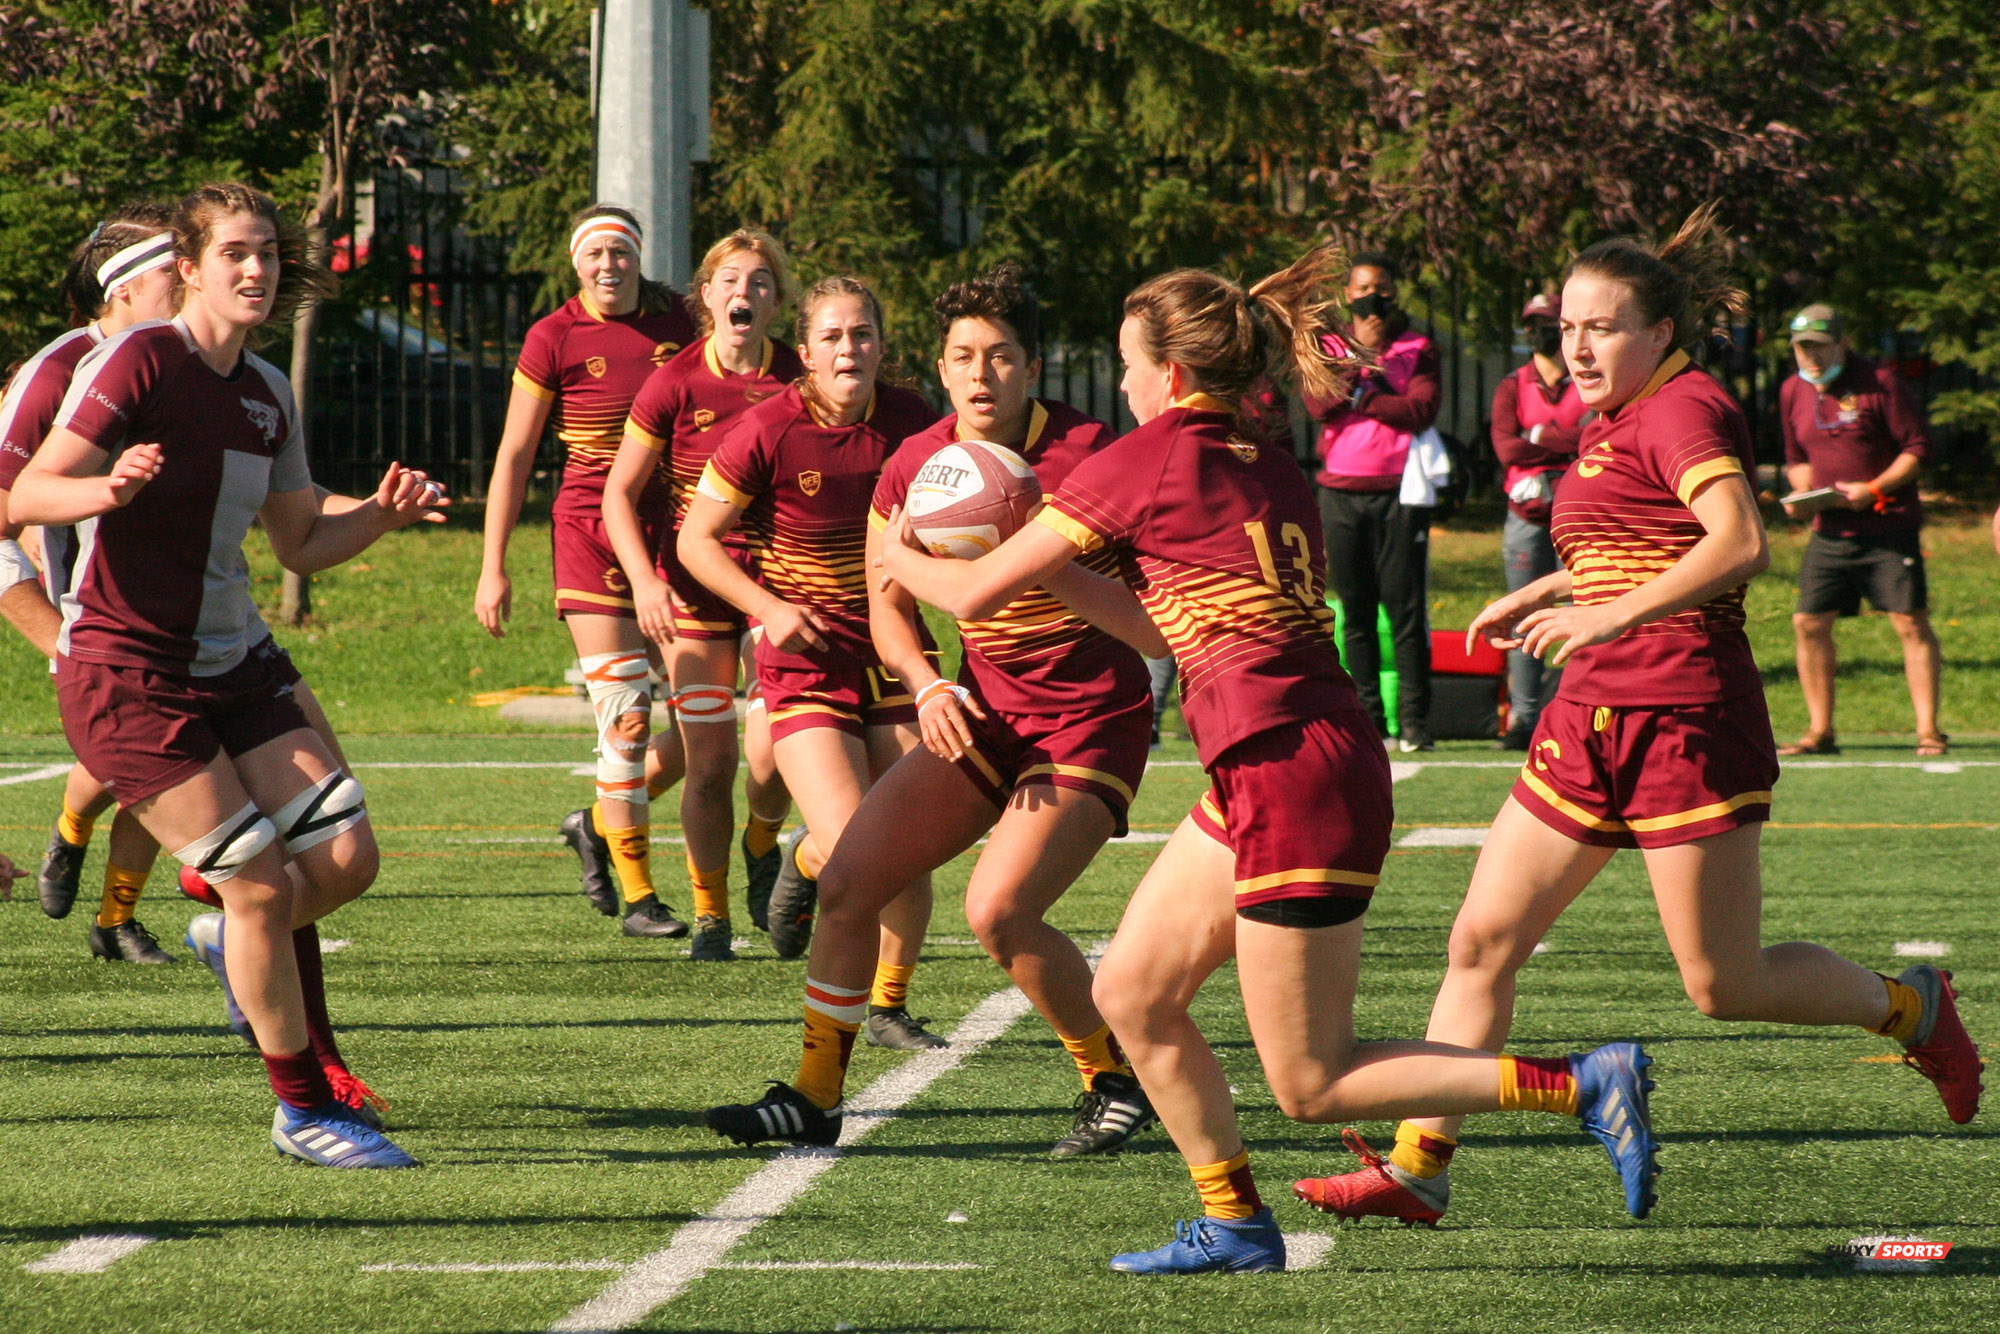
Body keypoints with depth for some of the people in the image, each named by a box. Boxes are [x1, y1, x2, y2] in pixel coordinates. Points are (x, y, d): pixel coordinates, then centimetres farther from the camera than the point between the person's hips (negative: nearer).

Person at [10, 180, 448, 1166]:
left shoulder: (267, 395, 11)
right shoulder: (136, 363, -11)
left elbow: (301, 544, 20)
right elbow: (24, 500, -15)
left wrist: (382, 513, 2)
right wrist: (110, 488, -35)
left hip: (227, 668, 7)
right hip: (123, 672, -7)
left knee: (345, 856, -4)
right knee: (262, 882, -12)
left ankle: (245, 947, 29)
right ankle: (303, 1112, 1)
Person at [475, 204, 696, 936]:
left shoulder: (679, 322, 6)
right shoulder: (554, 339, -3)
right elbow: (514, 454, 0)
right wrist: (493, 567, -3)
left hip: (670, 532, 4)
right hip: (590, 530, -4)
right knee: (627, 718, -9)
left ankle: (600, 824, 25)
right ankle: (636, 896, -1)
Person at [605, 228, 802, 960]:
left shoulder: (799, 381, -3)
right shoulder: (675, 384, -8)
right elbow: (620, 493, -2)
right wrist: (644, 580, -16)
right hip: (694, 583, -1)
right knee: (709, 763, -4)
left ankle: (762, 844, 17)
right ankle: (710, 912, 15)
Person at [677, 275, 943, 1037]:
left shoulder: (910, 422, -3)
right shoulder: (767, 432, -13)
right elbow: (697, 540, -5)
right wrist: (770, 608, -16)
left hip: (890, 655, 4)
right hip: (804, 659, -4)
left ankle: (890, 1006, 22)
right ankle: (802, 861, 21)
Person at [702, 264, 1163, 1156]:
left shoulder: (1085, 453, -16)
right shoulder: (913, 467, -1)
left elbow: (1147, 599, -12)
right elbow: (888, 606, 10)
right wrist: (927, 687, -9)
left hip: (1092, 722, -6)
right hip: (986, 714, 6)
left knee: (998, 909, -22)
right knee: (847, 882, -2)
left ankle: (1115, 1082, -1)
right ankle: (815, 1097, 11)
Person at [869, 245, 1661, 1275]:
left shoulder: (1143, 459, -7)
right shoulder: (1273, 473, 15)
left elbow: (975, 593, 1)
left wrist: (899, 556, 20)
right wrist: (1069, 576, 28)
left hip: (1293, 774, -9)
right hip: (1260, 776, 9)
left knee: (1310, 1084, -3)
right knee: (1132, 996, 15)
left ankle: (1584, 1085, -7)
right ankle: (1234, 1225, 20)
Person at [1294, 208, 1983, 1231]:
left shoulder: (1685, 410, -12)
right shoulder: (1616, 423, 17)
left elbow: (1740, 542, -28)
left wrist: (1613, 614, -32)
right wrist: (1541, 596, 24)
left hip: (1682, 718, -9)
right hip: (1593, 722, 9)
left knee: (1724, 986, -2)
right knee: (1482, 940, 1)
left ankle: (1909, 1006, 22)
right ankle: (1418, 1167, 2)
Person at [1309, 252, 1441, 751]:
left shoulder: (1417, 349, 8)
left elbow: (1421, 410, -8)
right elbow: (1318, 405, -5)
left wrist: (1361, 396, -6)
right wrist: (1358, 357, -12)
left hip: (1398, 494, -2)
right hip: (1341, 496, 2)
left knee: (1406, 611, -6)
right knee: (1356, 612, 4)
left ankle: (1414, 723, -5)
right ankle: (1367, 719, 8)